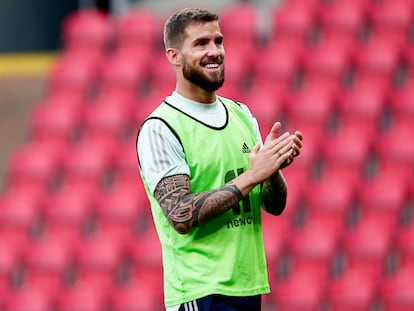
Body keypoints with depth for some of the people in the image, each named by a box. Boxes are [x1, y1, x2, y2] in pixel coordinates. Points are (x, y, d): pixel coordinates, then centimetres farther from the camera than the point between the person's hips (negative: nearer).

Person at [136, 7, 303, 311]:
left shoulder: (242, 115, 12)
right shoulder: (159, 129, -9)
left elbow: (275, 206, 11)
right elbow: (181, 216, -19)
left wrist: (273, 168, -10)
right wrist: (251, 176, -20)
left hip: (249, 286, 7)